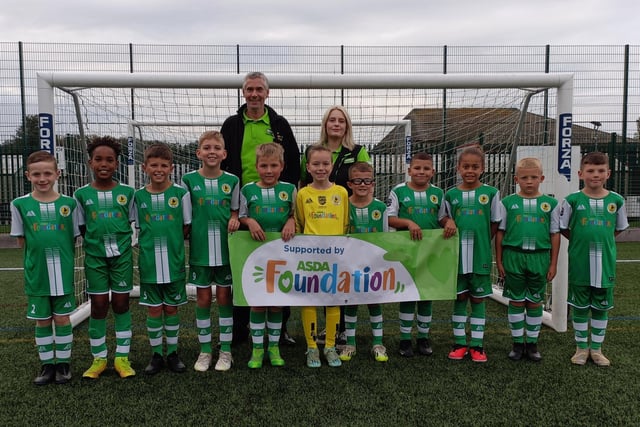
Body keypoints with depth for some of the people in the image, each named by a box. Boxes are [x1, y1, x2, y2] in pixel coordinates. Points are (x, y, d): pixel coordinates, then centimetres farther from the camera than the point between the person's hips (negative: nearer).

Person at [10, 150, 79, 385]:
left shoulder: (69, 203, -4)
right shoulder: (20, 204, -3)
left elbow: (74, 238, 3)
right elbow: (21, 240, 3)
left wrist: (63, 257, -4)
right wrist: (39, 251, -5)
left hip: (63, 273, 0)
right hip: (36, 274, 0)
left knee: (63, 318, 9)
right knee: (42, 320, 11)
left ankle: (63, 363, 23)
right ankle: (48, 364, 25)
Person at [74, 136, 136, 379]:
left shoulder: (127, 192, -1)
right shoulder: (82, 194, 0)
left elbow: (131, 223, 6)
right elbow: (81, 228, 6)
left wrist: (121, 242, -1)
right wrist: (94, 244, -1)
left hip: (122, 254, 0)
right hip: (95, 256, 0)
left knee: (121, 303, 6)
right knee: (98, 305, 5)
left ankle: (122, 357, 16)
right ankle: (99, 359, 20)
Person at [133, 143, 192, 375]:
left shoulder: (181, 193, -4)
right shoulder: (139, 196, 1)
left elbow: (187, 227, 2)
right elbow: (139, 229, 9)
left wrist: (171, 242, -5)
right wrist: (150, 244, -3)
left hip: (174, 261, -1)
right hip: (149, 261, 1)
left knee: (171, 308, 10)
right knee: (153, 309, 9)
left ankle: (172, 353, 25)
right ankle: (156, 355, 23)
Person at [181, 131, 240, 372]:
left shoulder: (231, 181, 1)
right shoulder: (189, 180, 0)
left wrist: (235, 220, -11)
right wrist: (182, 243, -6)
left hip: (225, 247, 0)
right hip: (200, 248, 0)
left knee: (224, 297, 7)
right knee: (203, 298, 8)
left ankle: (225, 350, 20)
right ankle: (205, 350, 22)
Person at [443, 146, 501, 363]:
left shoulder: (491, 193, -2)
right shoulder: (451, 195, 1)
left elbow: (495, 224, 4)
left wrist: (481, 243, 0)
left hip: (481, 256, -1)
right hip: (457, 255, 1)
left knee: (478, 299, 9)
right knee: (459, 298, 9)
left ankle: (477, 345, 19)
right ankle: (459, 343, 20)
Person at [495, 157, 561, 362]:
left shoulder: (550, 203, 3)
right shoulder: (507, 202, 1)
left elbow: (555, 234, 5)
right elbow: (500, 232, 3)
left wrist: (553, 263, 3)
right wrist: (499, 261, 2)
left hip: (539, 258, 1)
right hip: (513, 256, 0)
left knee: (535, 301, 10)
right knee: (516, 301, 8)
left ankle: (532, 343, 23)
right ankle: (518, 343, 20)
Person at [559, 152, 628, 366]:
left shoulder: (616, 200, -1)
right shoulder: (573, 200, -7)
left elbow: (619, 228, 12)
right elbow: (563, 229, 3)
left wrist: (601, 241, 5)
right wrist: (581, 242, 1)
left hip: (605, 263, 2)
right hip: (580, 263, -2)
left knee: (602, 307, 12)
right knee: (580, 306, 9)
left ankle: (596, 348, 27)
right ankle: (581, 347, 24)